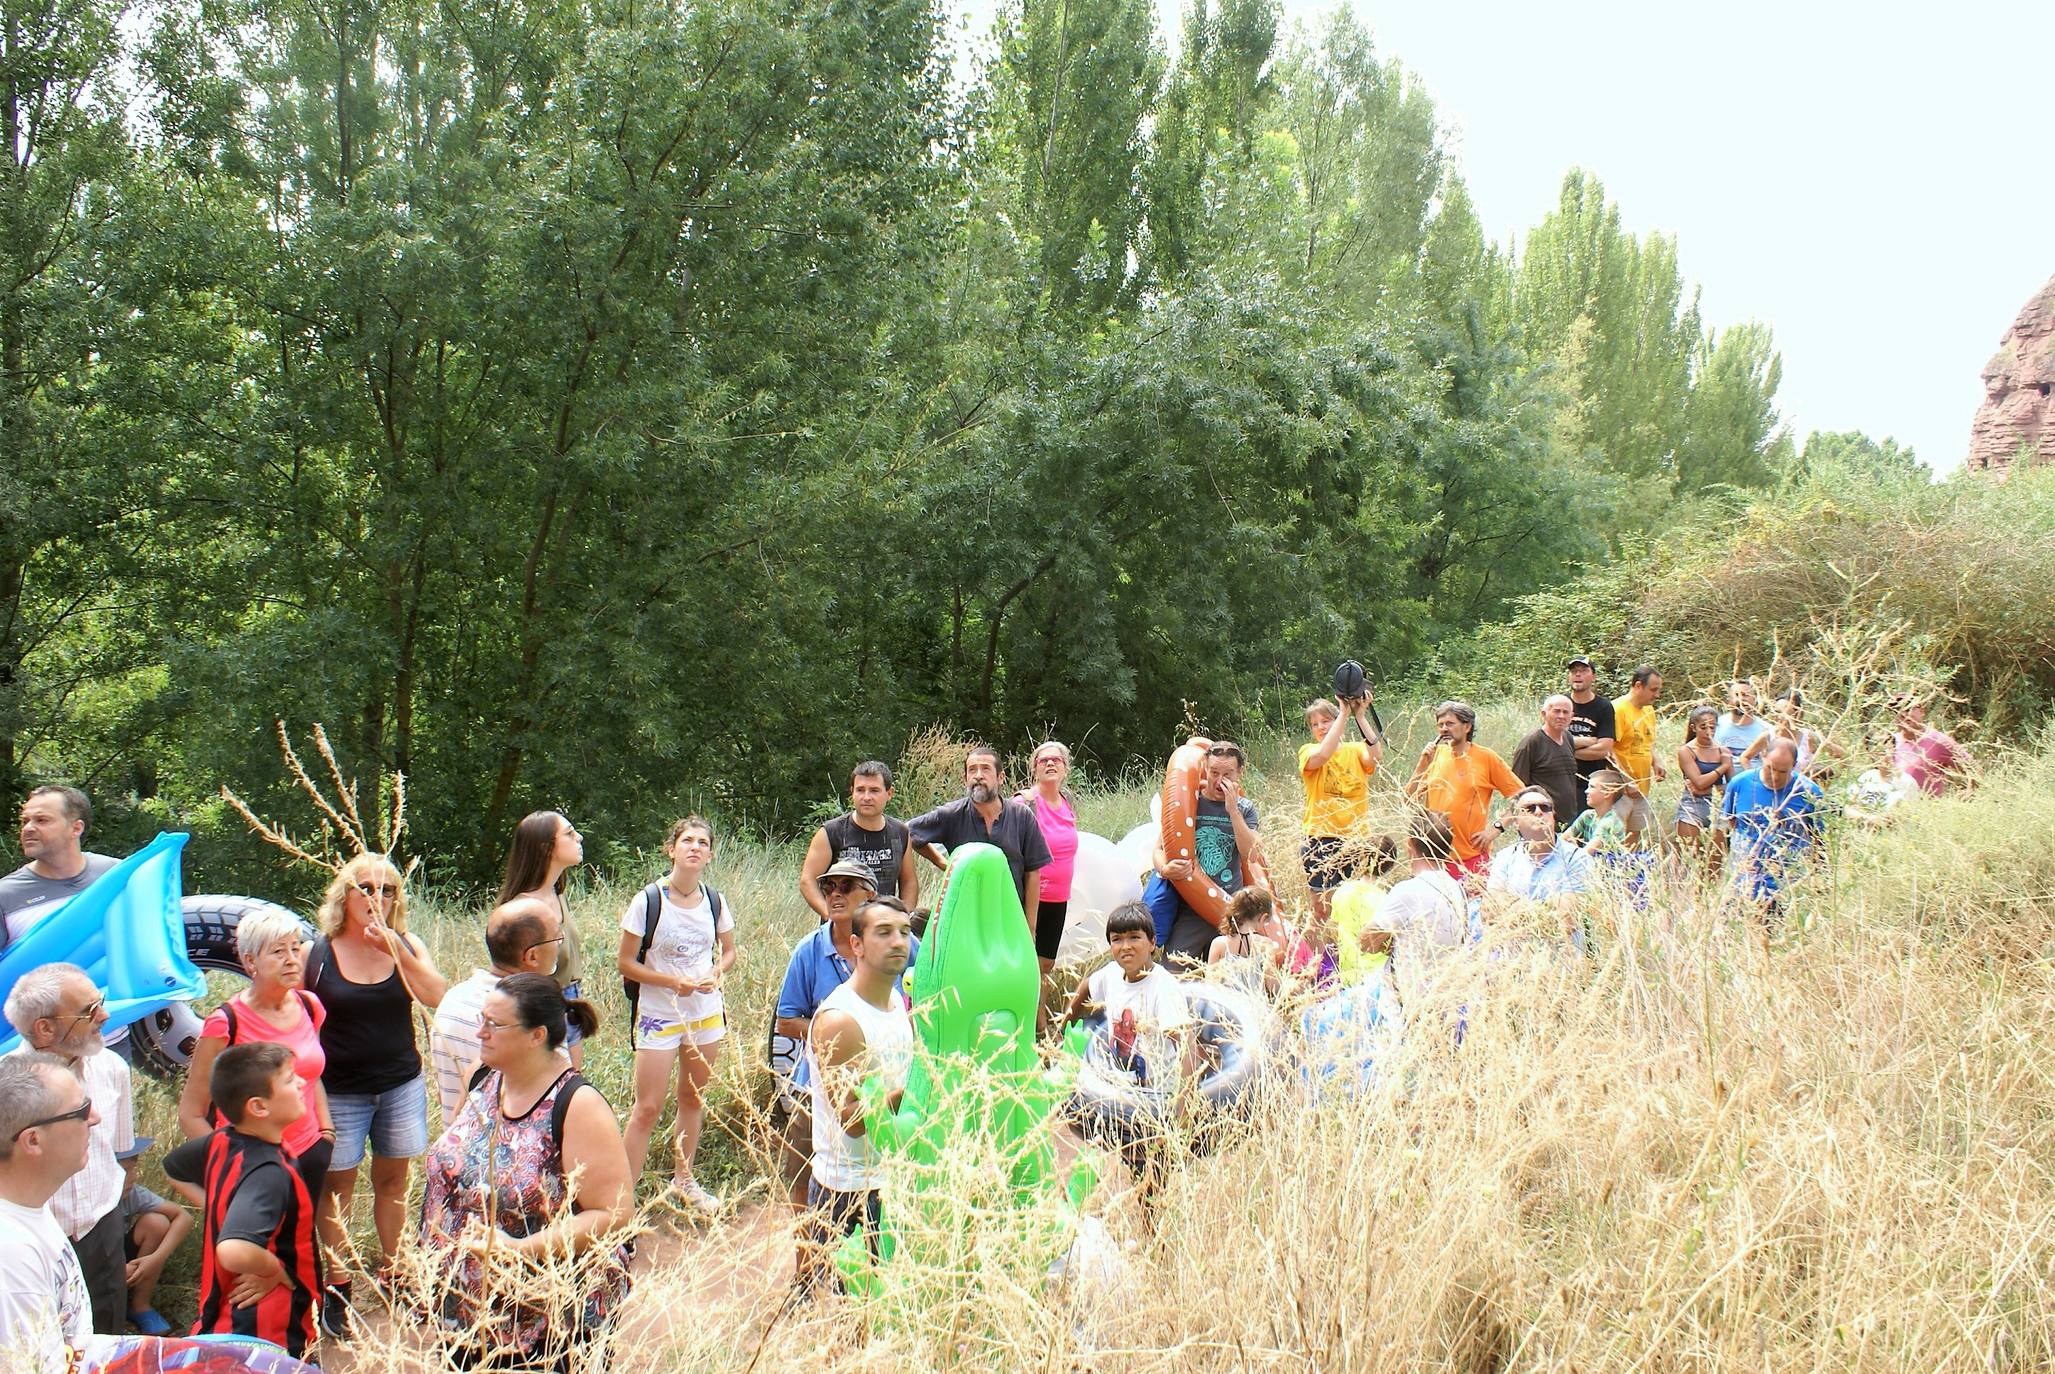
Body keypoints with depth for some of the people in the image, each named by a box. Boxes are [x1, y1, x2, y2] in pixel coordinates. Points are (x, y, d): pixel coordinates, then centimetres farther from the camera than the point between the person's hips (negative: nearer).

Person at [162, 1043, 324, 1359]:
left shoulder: (221, 1142, 0)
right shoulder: (269, 1174, -29)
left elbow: (172, 1168, 22)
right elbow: (233, 1251, -43)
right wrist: (278, 1271, -23)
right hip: (269, 1335, -9)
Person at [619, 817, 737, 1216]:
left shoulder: (714, 900, 0)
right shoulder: (649, 901, -13)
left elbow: (728, 951, 12)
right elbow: (625, 962, -9)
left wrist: (715, 975, -9)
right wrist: (673, 981, -20)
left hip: (707, 1013, 4)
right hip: (659, 1015, -4)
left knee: (693, 1099, 16)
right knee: (647, 1108, -5)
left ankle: (683, 1179, 31)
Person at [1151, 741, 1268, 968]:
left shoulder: (1244, 809, 6)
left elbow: (1251, 856, -8)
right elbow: (1159, 849, 0)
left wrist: (1232, 810, -14)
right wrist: (1165, 869, -24)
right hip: (1190, 909, -2)